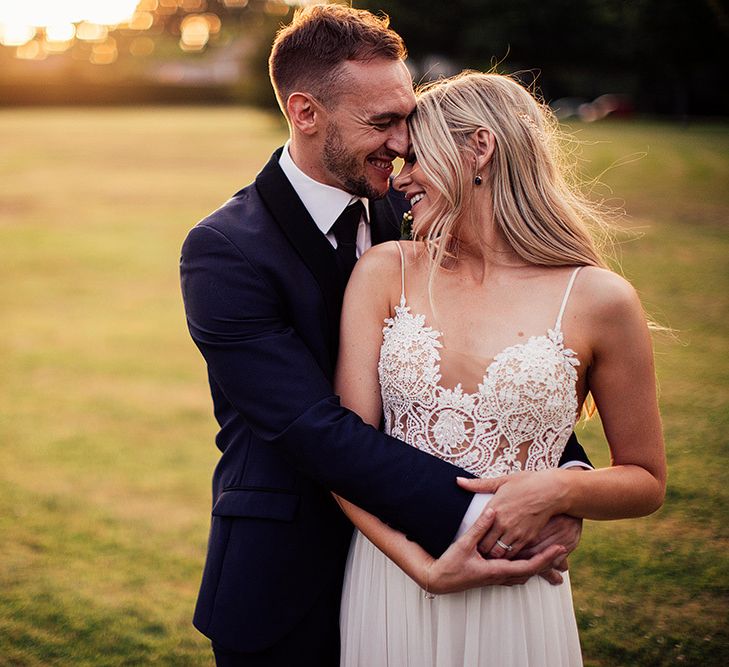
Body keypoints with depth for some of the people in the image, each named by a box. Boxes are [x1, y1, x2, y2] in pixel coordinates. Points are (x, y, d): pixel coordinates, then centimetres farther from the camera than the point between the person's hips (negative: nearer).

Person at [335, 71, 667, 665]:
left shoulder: (599, 299, -7)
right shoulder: (386, 271, -1)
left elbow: (646, 481, 3)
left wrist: (559, 490, -17)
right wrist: (421, 564, -19)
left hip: (515, 602, -1)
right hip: (391, 579, 2)